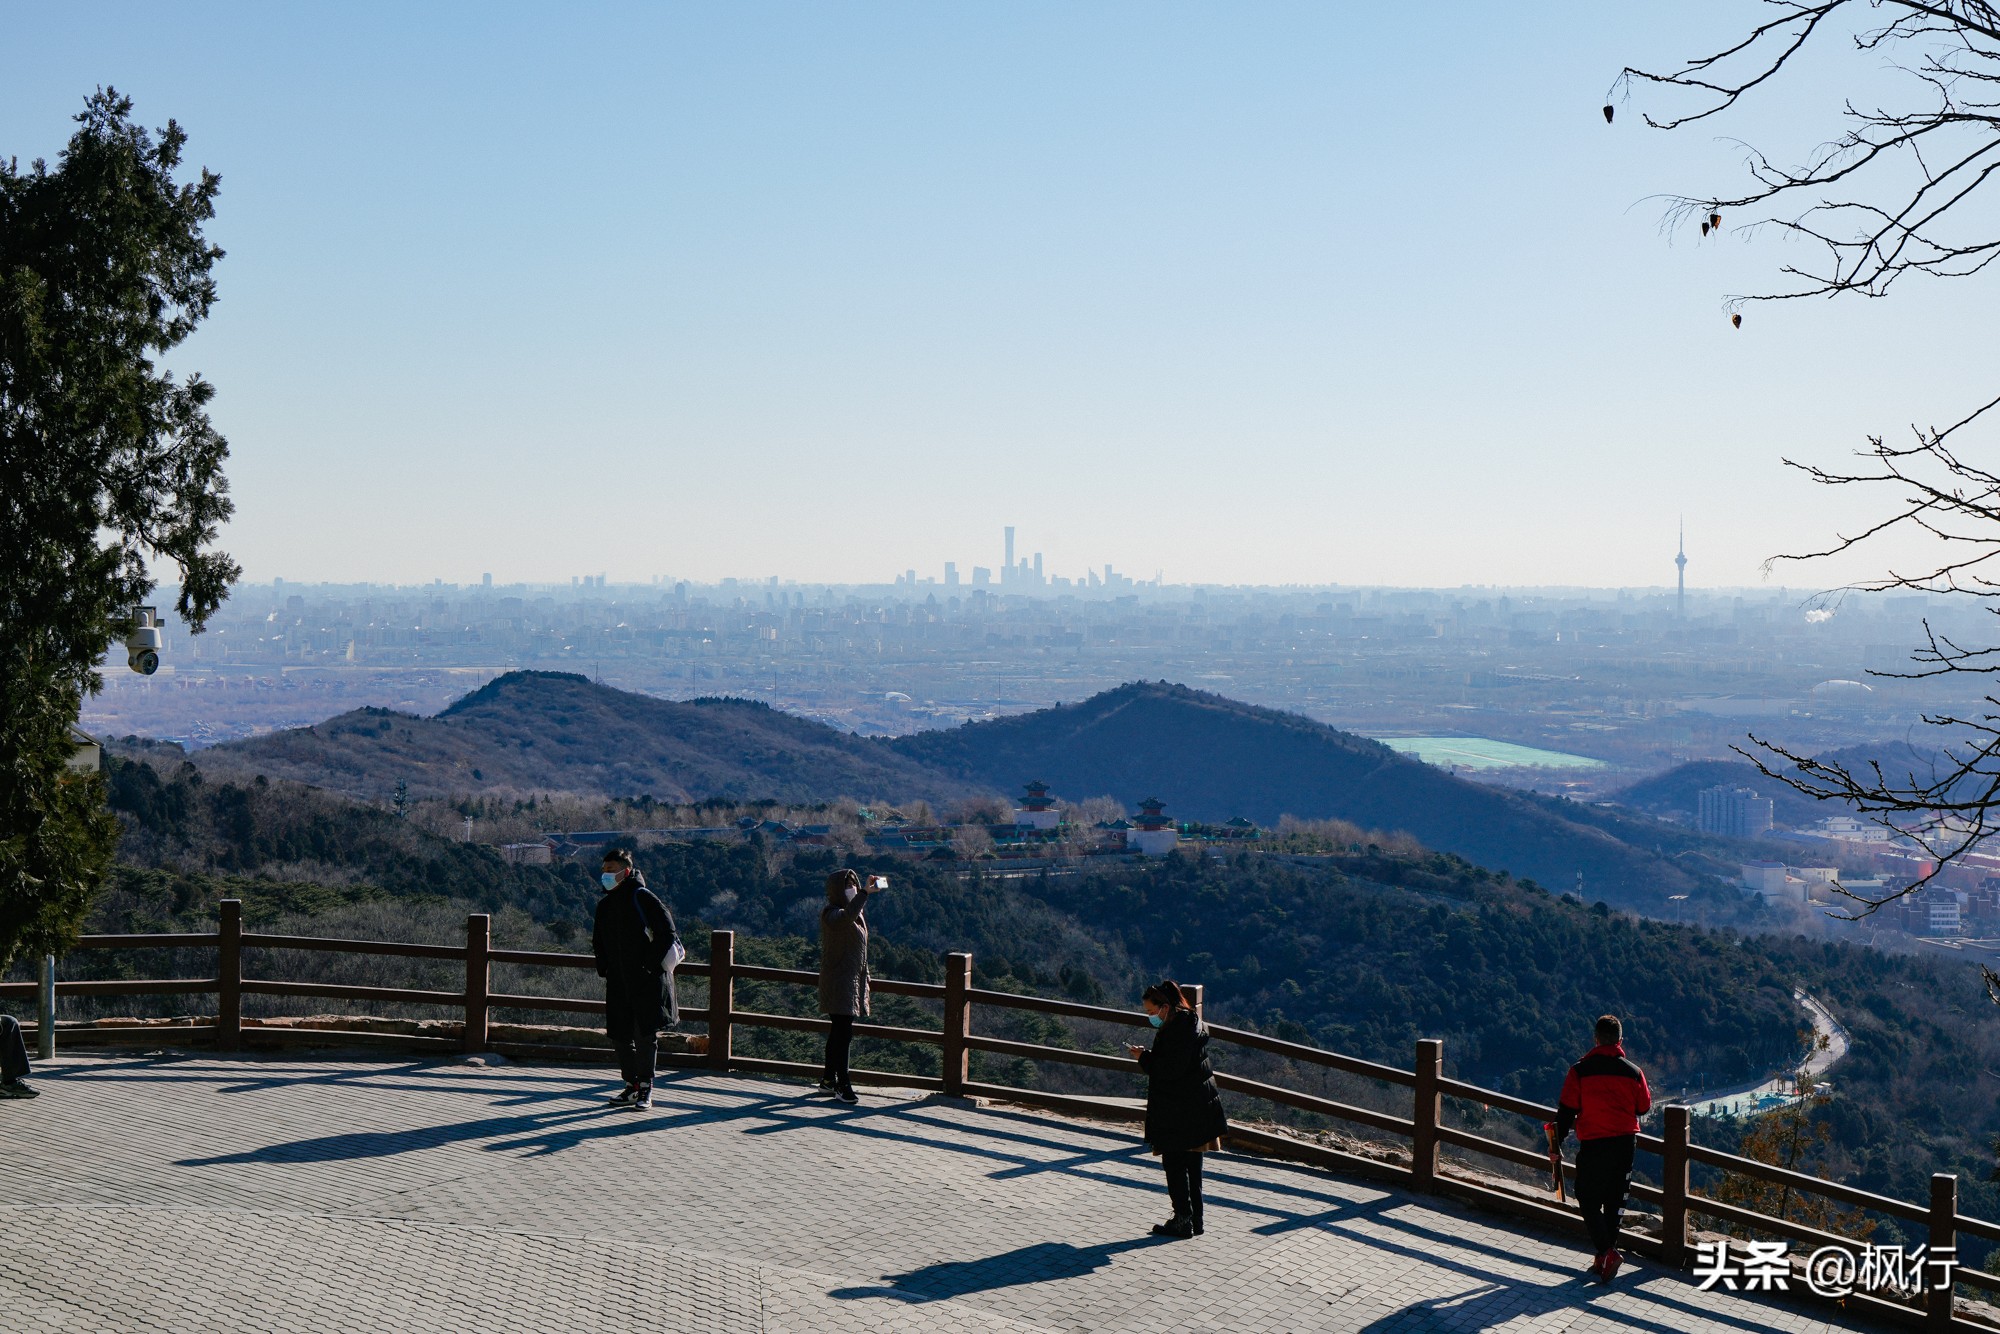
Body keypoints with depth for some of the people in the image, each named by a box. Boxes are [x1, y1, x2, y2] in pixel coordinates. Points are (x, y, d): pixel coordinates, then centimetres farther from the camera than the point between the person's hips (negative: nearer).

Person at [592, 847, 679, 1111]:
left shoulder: (642, 897, -9)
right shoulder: (605, 904, 12)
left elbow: (667, 932, -11)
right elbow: (599, 942, 23)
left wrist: (651, 964, -13)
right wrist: (605, 969, 10)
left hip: (647, 980, -7)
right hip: (619, 982, 7)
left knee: (645, 1034, -6)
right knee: (619, 1035, 6)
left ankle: (645, 1089, 3)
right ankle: (631, 1086, 18)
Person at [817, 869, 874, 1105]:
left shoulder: (856, 914, 15)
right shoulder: (831, 913, -13)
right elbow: (846, 917, -39)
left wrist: (863, 979, 23)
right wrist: (864, 892, -44)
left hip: (853, 980, 9)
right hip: (837, 981, -9)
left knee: (840, 1032, 13)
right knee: (842, 1033, -10)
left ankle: (829, 1079, 21)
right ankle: (843, 1085, -7)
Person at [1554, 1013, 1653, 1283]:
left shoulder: (1580, 1071, -9)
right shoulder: (1634, 1072, -2)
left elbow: (1566, 1110, -6)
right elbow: (1644, 1108, 10)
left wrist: (1557, 1142, 4)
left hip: (1593, 1144, -3)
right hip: (1626, 1142, 3)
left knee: (1589, 1200, 6)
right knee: (1614, 1201, 13)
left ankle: (1607, 1252, -13)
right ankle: (1604, 1260, 17)